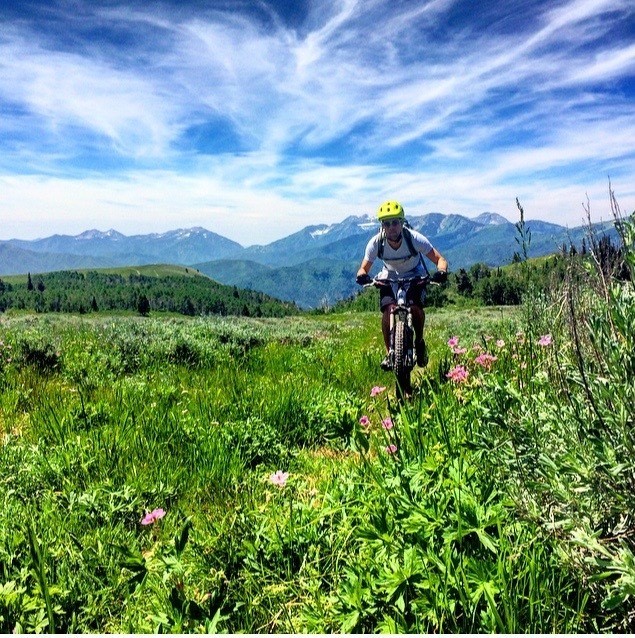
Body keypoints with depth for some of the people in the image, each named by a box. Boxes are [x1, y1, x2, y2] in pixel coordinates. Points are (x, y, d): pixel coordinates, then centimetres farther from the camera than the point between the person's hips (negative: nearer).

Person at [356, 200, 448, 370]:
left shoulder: (414, 238, -30)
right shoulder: (376, 242, -25)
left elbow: (440, 259, -28)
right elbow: (364, 268, -21)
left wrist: (441, 272, -50)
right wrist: (362, 276, -45)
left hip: (415, 276, -1)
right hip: (390, 277, 1)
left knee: (415, 308, -26)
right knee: (388, 310, -23)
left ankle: (419, 342, 5)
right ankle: (389, 353, -4)